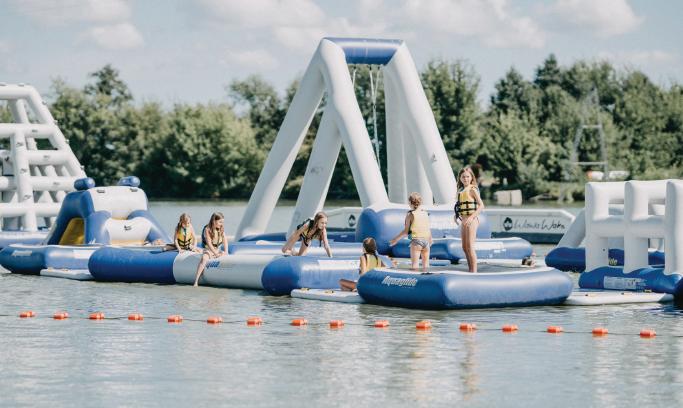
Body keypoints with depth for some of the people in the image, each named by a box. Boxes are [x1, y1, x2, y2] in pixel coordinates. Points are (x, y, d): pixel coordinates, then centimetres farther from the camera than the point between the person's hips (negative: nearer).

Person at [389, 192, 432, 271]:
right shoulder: (425, 214, 7)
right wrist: (430, 240, 28)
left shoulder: (410, 214, -5)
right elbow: (429, 230, 10)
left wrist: (396, 239, 3)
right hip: (426, 241, 4)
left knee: (414, 265, -3)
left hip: (416, 241, -4)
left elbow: (406, 231, -7)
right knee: (425, 265, 10)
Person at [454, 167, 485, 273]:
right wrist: (456, 215, 8)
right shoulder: (461, 190, 15)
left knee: (470, 247, -10)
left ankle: (474, 271, -8)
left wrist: (471, 217, -22)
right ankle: (470, 270, 19)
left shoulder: (472, 189, -9)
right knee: (464, 248, 11)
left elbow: (481, 206, -15)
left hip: (471, 220, -9)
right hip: (463, 221, 9)